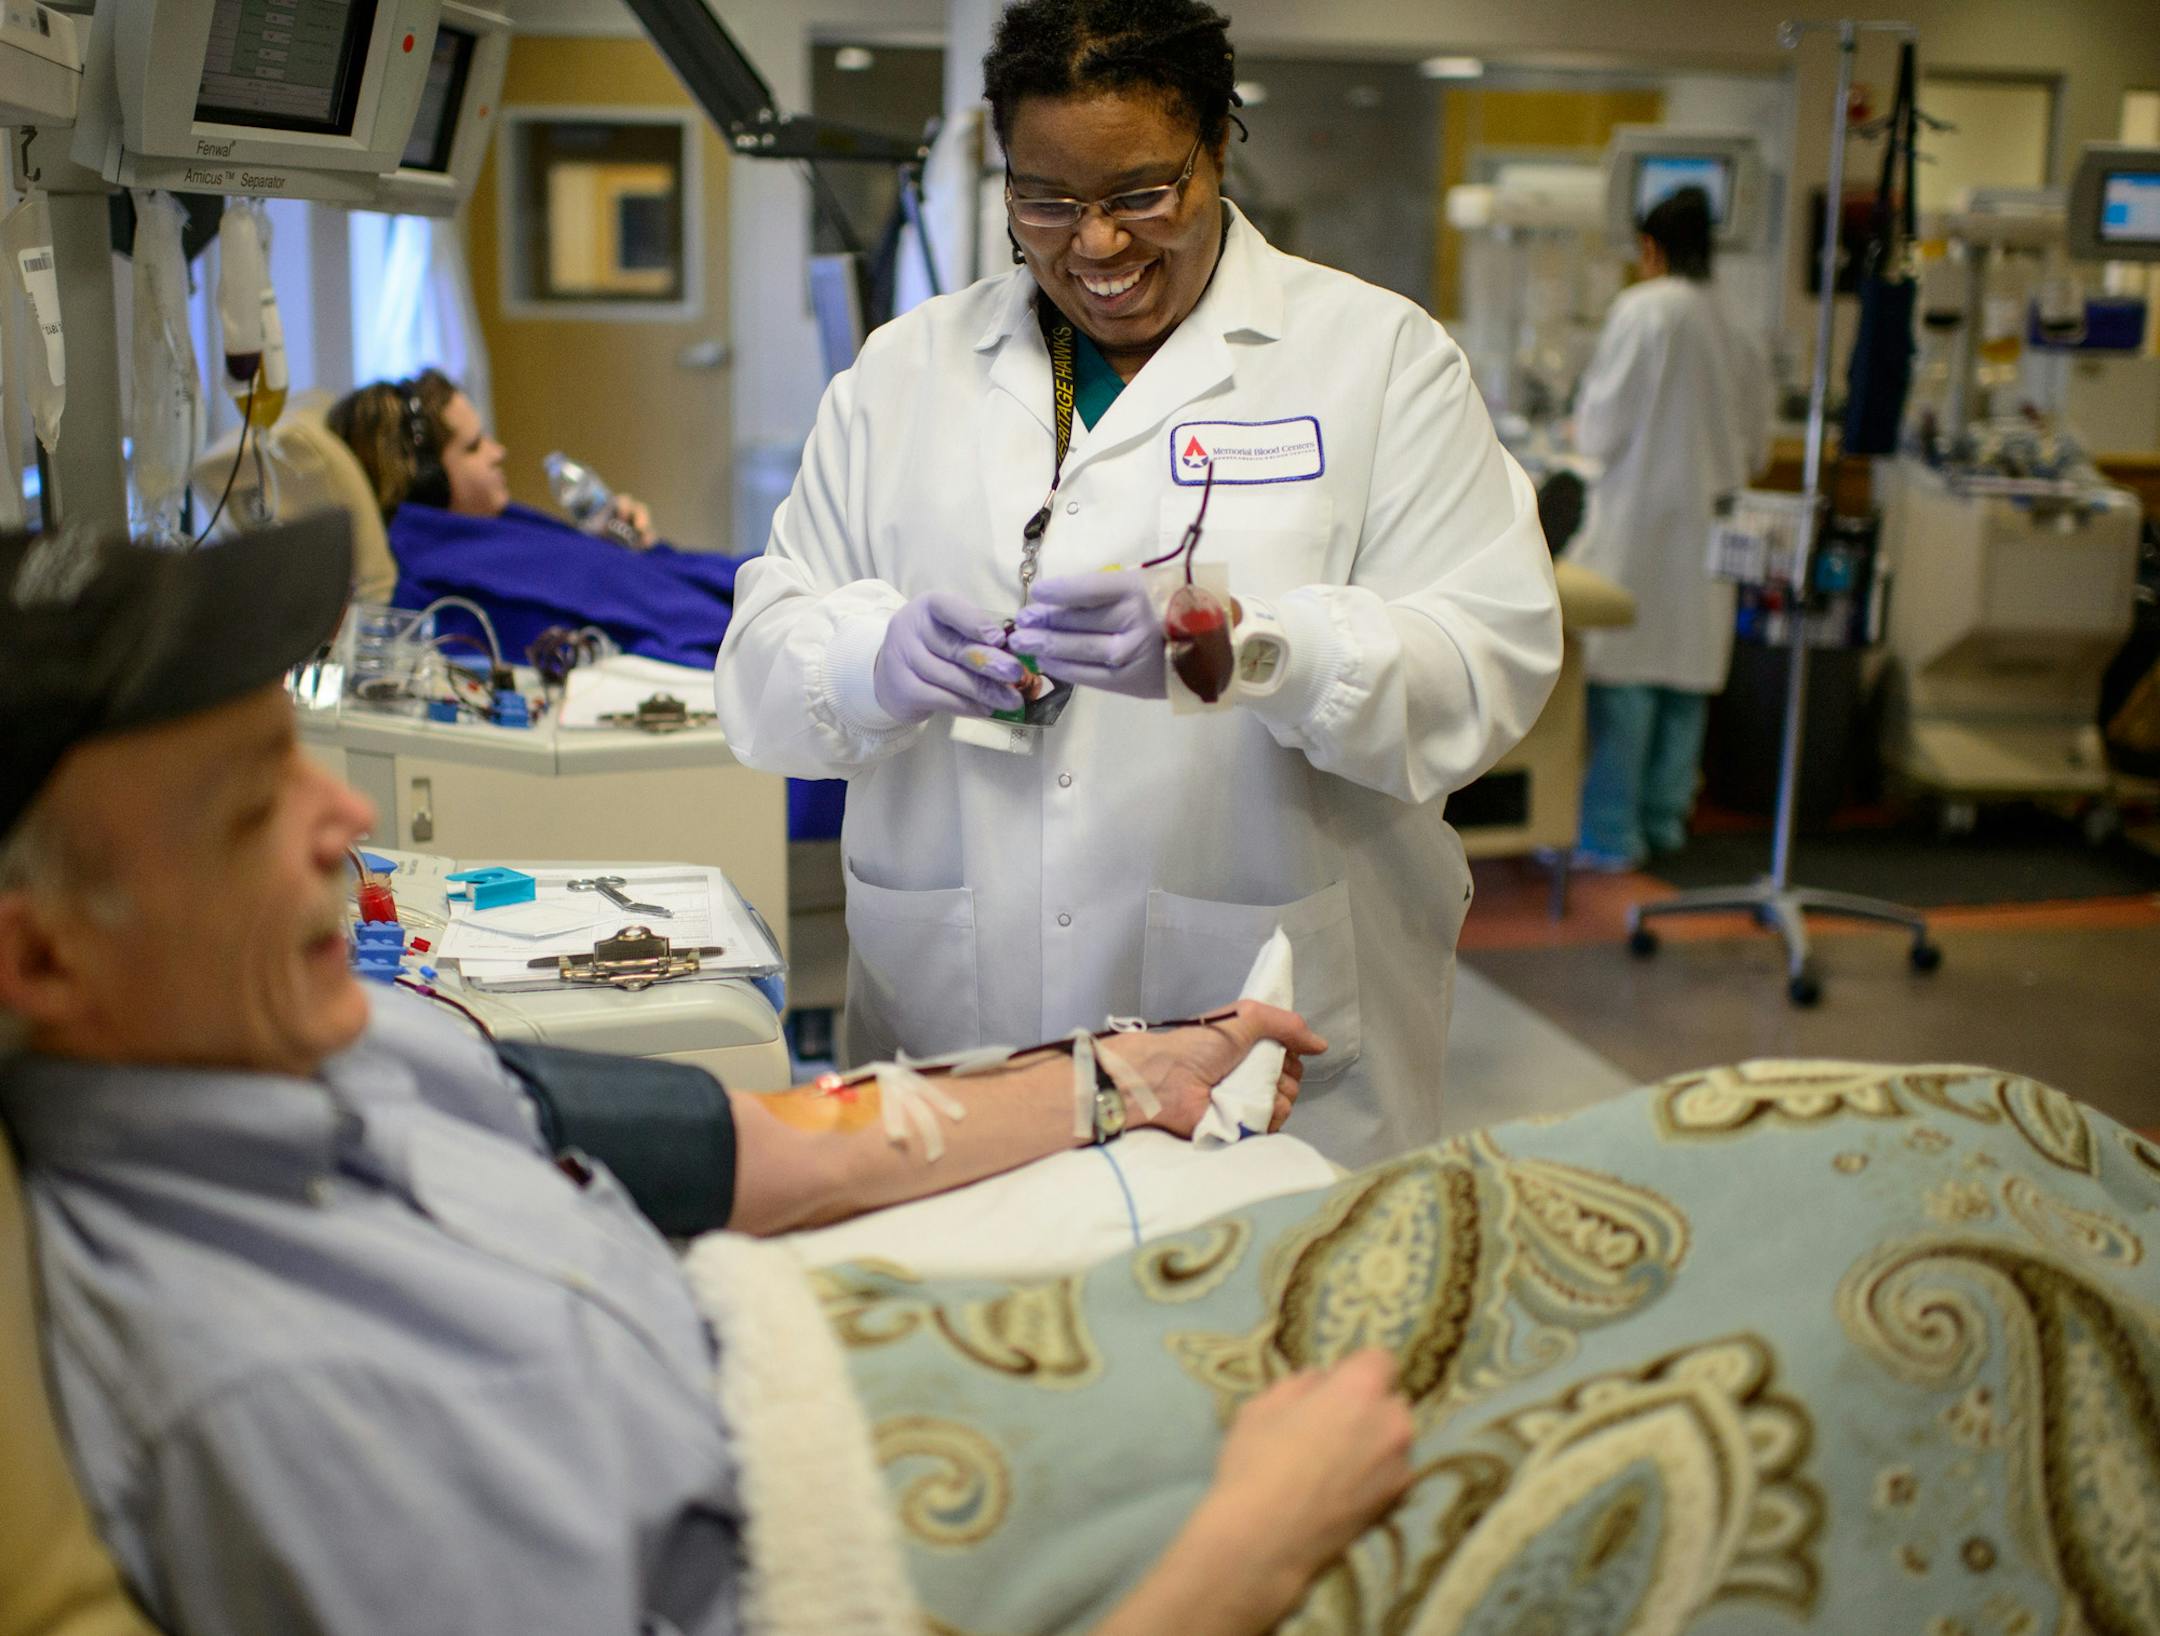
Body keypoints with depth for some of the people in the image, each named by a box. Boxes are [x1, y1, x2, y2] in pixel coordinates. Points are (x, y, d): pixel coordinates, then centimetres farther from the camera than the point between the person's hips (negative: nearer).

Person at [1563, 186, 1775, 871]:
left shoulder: (1644, 309, -10)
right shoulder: (1738, 331, 7)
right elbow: (1756, 447, 14)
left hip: (1640, 515, -6)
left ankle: (1610, 832, -2)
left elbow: (1602, 423, -11)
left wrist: (1588, 438, 11)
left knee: (1620, 670, -3)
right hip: (1705, 528, 6)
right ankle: (1663, 816, 22)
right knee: (1685, 669, 12)